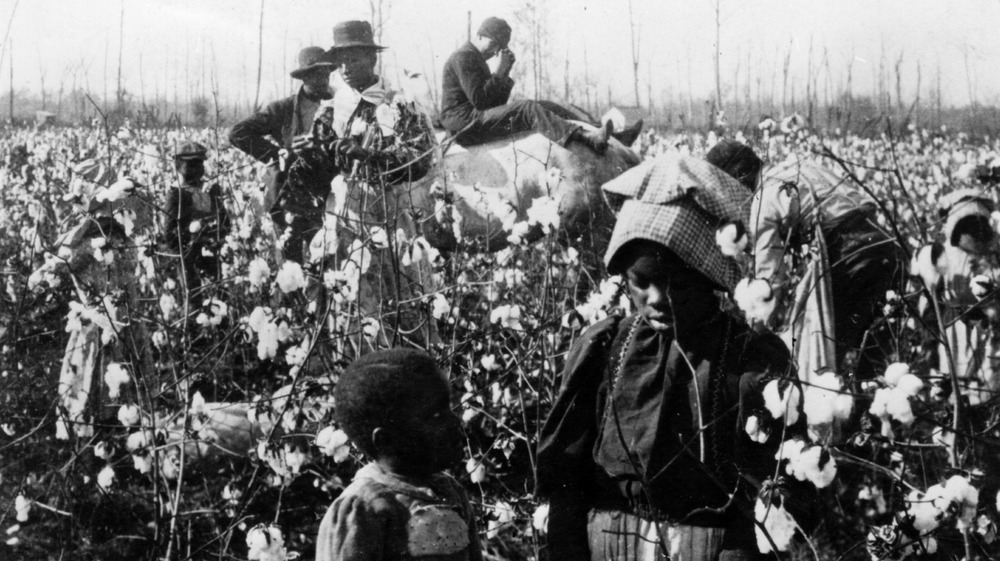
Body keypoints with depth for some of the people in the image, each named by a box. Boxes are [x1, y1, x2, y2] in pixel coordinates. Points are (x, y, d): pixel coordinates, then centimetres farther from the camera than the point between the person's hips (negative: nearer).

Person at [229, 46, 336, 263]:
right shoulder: (283, 109, 2)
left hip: (326, 196, 1)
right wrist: (277, 153, -7)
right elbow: (238, 134, -2)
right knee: (292, 261, -1)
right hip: (290, 196, -1)